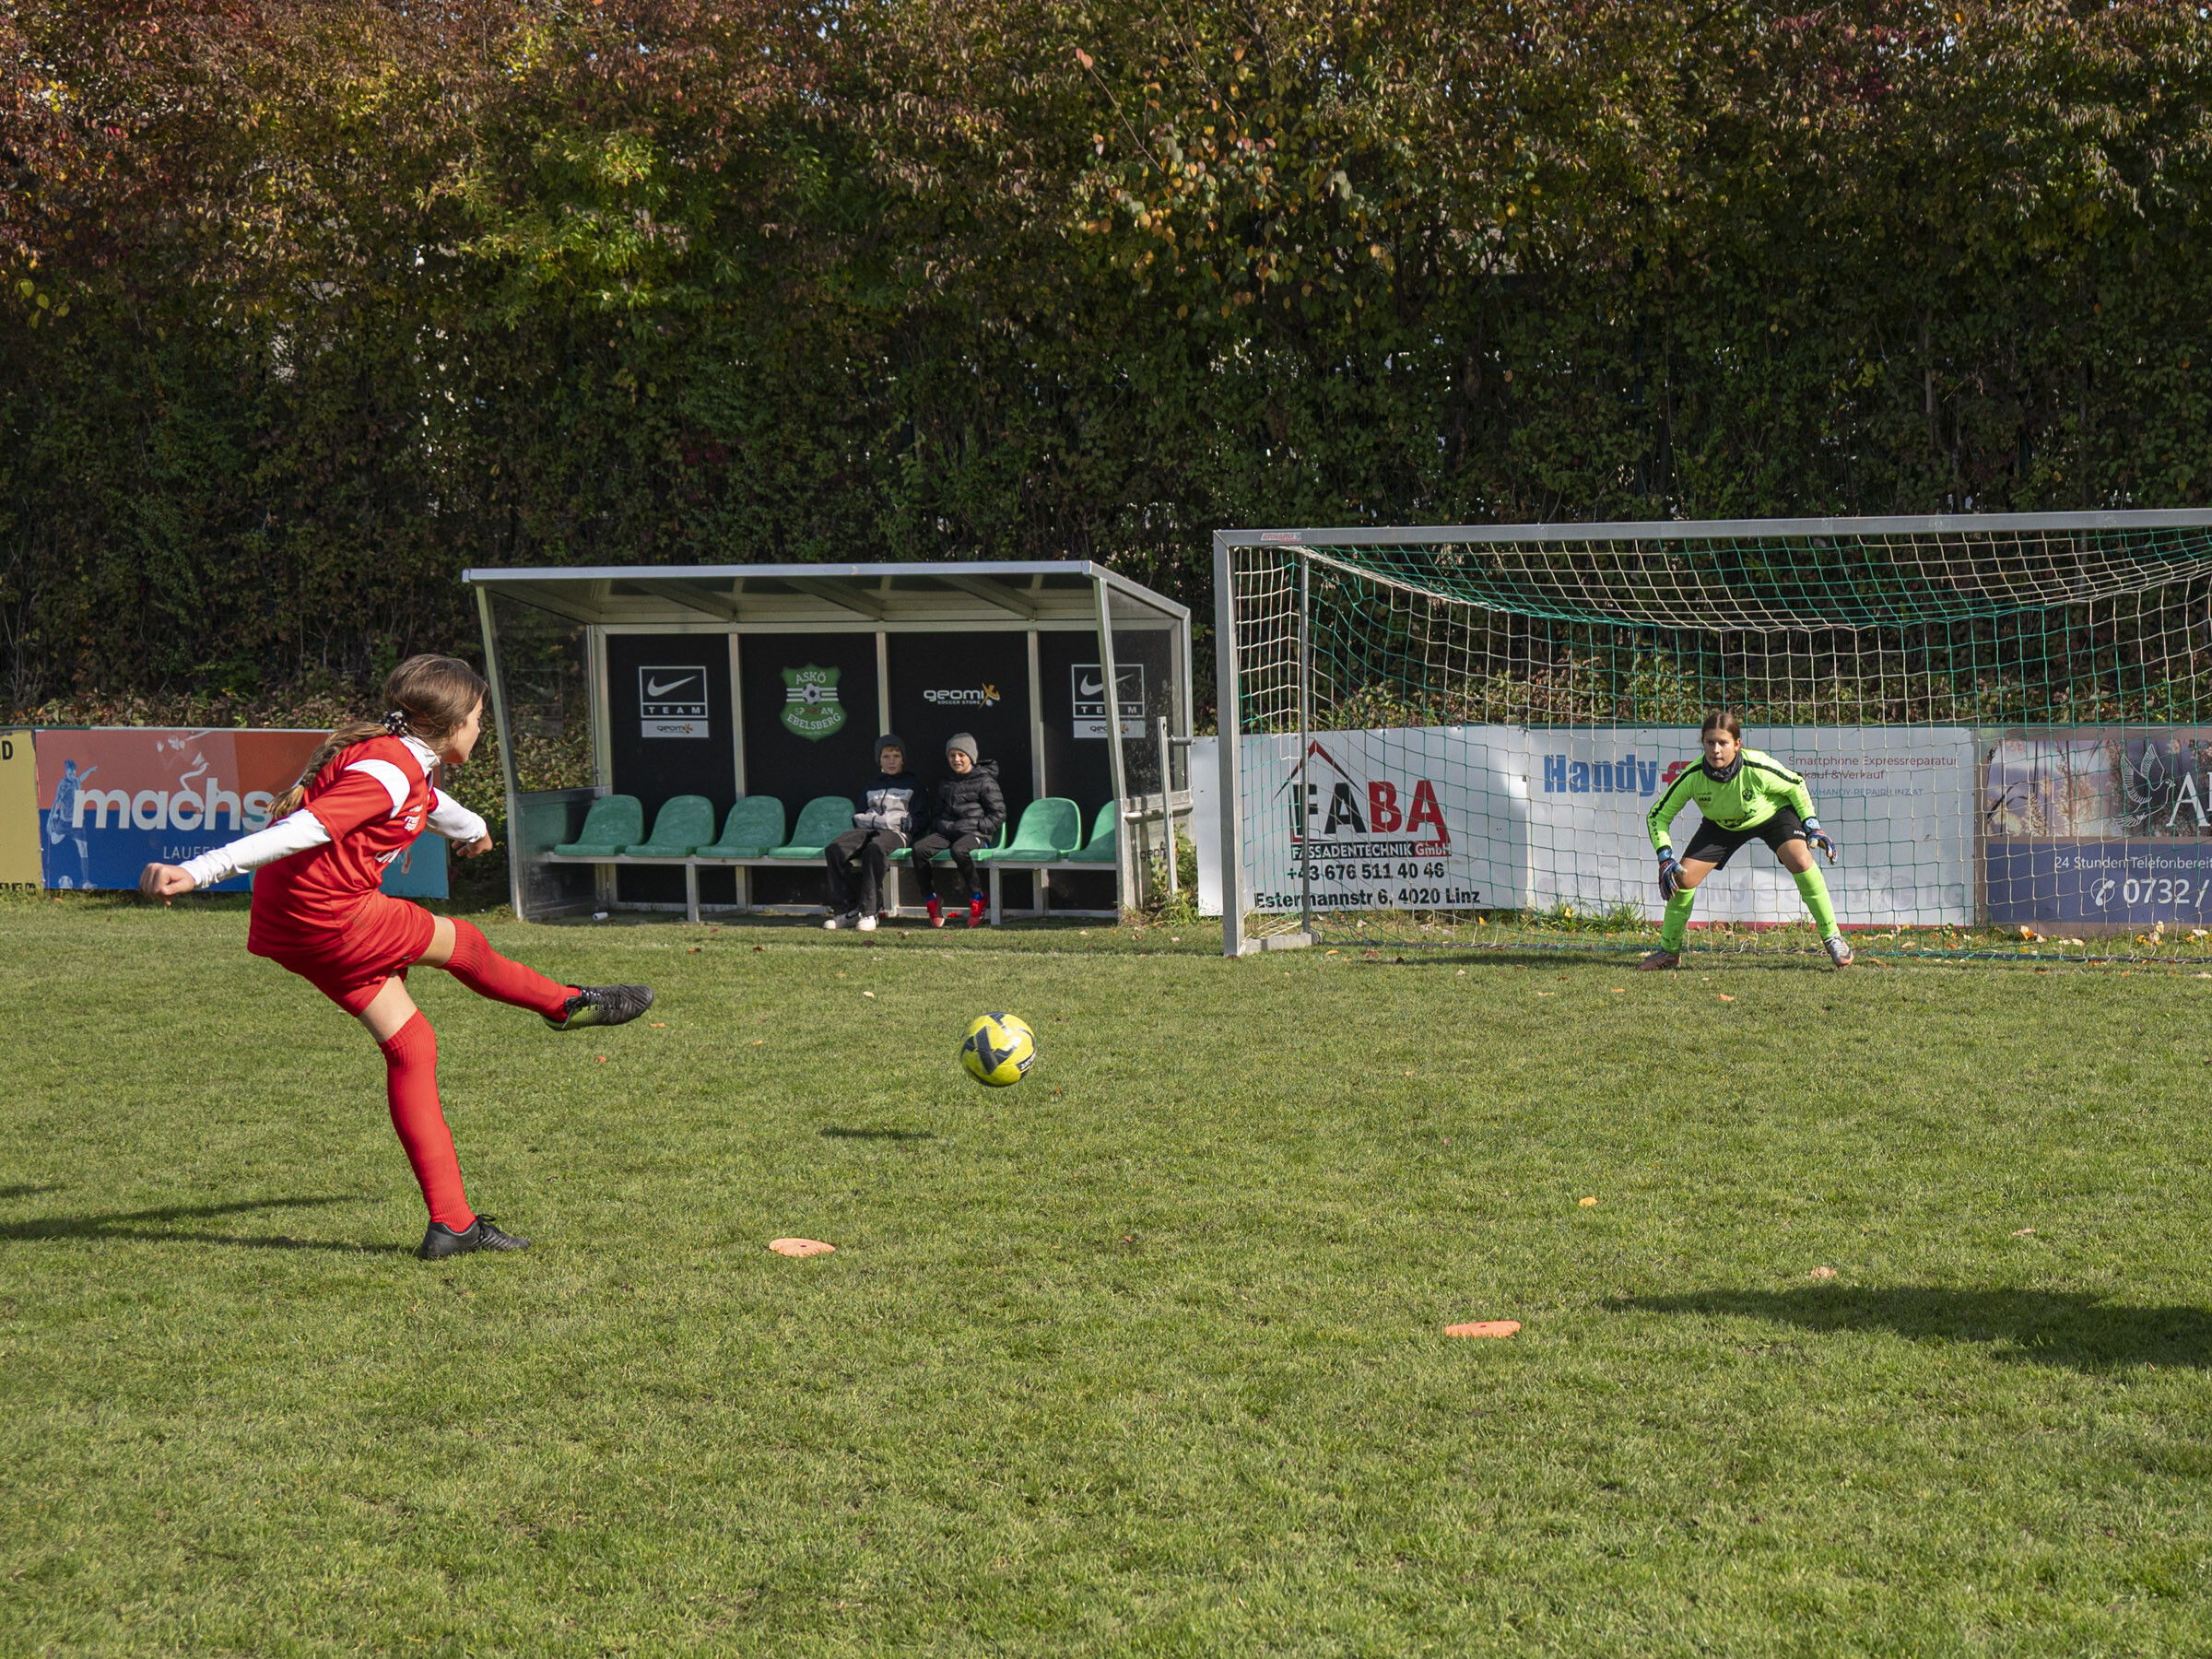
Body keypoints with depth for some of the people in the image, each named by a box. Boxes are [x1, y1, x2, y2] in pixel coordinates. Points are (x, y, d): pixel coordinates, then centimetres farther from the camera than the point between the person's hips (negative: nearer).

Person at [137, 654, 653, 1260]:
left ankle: (451, 1222, 8)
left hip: (294, 926, 10)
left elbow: (426, 798, 38)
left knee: (410, 1045, 9)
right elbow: (301, 830, -31)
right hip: (331, 917, -10)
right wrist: (197, 872, -39)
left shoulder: (397, 756, 12)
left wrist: (468, 826, 61)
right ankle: (569, 1004, 41)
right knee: (463, 943, 12)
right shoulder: (387, 771, -20)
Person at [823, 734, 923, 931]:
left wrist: (899, 821, -8)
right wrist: (875, 820, 2)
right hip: (868, 830, 4)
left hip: (896, 833, -4)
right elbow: (858, 817, 22)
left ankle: (869, 912, -41)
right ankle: (846, 909, -26)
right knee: (835, 849, -27)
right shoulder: (872, 785, 29)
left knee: (875, 849, -41)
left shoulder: (912, 784, 18)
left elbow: (917, 819, 9)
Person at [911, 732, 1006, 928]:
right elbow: (935, 813, 29)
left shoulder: (985, 781, 4)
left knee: (959, 850, -40)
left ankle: (977, 898, -20)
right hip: (947, 832, 6)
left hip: (975, 833, -6)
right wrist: (943, 826, 6)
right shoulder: (945, 785, 23)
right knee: (919, 849, -24)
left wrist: (976, 827, -12)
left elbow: (998, 814, -1)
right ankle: (932, 901, -15)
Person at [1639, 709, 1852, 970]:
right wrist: (1665, 858, -27)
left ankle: (1833, 939, -11)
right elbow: (1658, 815, -17)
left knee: (1800, 861, -28)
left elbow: (1796, 786, -15)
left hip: (1773, 813, -2)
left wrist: (1812, 827, -14)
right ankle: (1669, 952, 12)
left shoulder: (1757, 769, -37)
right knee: (1682, 878, -10)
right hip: (1722, 824, 2)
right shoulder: (1693, 777, -31)